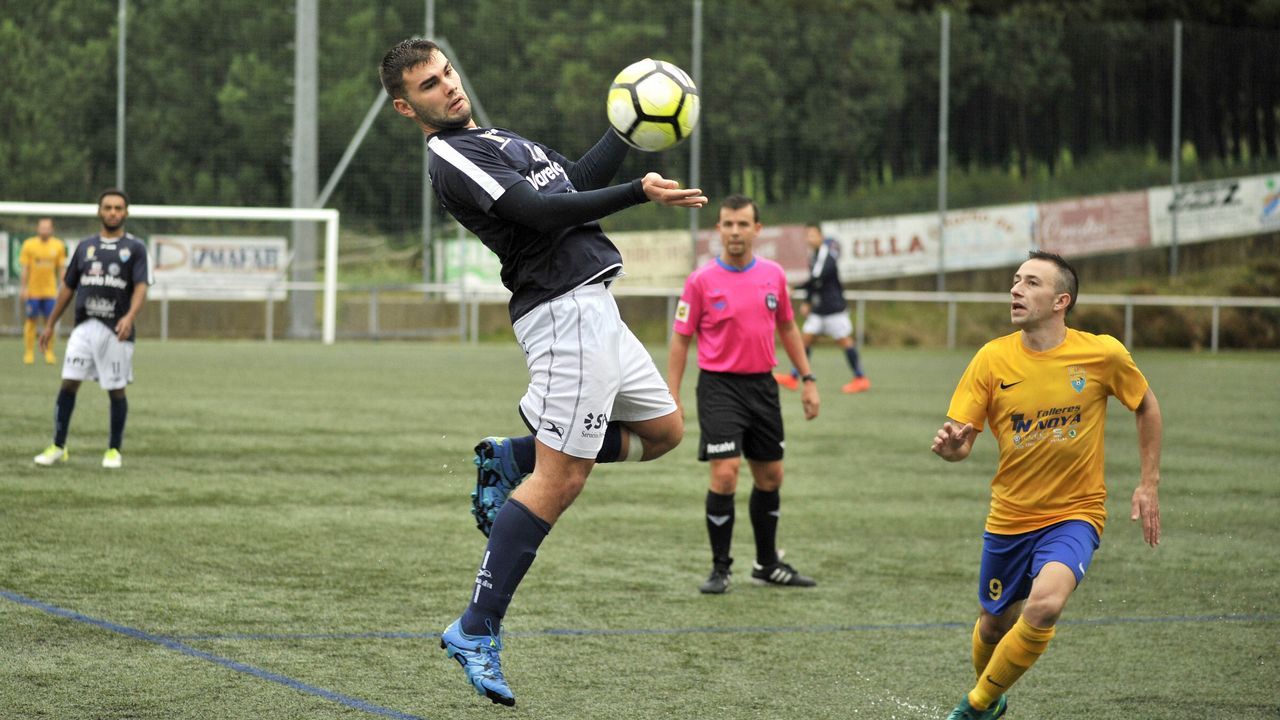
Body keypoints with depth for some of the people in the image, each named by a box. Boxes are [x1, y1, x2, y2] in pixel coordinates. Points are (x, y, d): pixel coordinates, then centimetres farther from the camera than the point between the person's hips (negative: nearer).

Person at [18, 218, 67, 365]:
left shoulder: (58, 246, 3)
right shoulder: (29, 245, -2)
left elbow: (60, 269, 9)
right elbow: (25, 269, 0)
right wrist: (23, 288, -4)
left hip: (50, 291, 1)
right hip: (33, 291, -1)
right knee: (31, 320, 2)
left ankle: (49, 353, 7)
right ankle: (29, 353, 8)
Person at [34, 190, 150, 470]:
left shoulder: (135, 248, 2)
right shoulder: (86, 246, 12)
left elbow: (141, 286, -9)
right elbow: (68, 286, 17)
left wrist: (130, 316, -27)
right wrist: (50, 325, 16)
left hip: (117, 331, -3)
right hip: (85, 326, 3)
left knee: (116, 391, 2)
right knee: (69, 383, -4)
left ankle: (114, 450, 14)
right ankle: (58, 447, 3)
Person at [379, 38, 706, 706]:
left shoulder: (493, 142, 21)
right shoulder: (451, 157, -10)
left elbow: (574, 181, 25)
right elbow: (543, 212, -20)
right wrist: (640, 193, -23)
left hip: (593, 309, 10)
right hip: (566, 311, -10)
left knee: (662, 431, 18)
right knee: (559, 481, -12)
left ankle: (512, 458, 17)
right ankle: (476, 633, -9)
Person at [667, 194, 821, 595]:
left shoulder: (773, 275, 4)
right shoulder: (701, 281, -7)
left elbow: (787, 328, 16)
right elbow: (680, 339, -3)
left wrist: (807, 380, 13)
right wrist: (672, 399, -7)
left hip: (762, 385, 5)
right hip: (720, 385, -5)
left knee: (770, 476, 11)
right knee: (725, 475, -14)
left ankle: (767, 565, 26)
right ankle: (720, 569, -1)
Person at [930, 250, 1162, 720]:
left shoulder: (1102, 354, -11)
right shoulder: (992, 359, -8)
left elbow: (1146, 406, 8)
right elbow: (960, 442, -8)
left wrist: (1149, 485, 4)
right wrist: (950, 446, -33)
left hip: (1074, 513, -3)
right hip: (1009, 518, 3)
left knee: (1045, 604, -28)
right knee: (995, 625, 15)